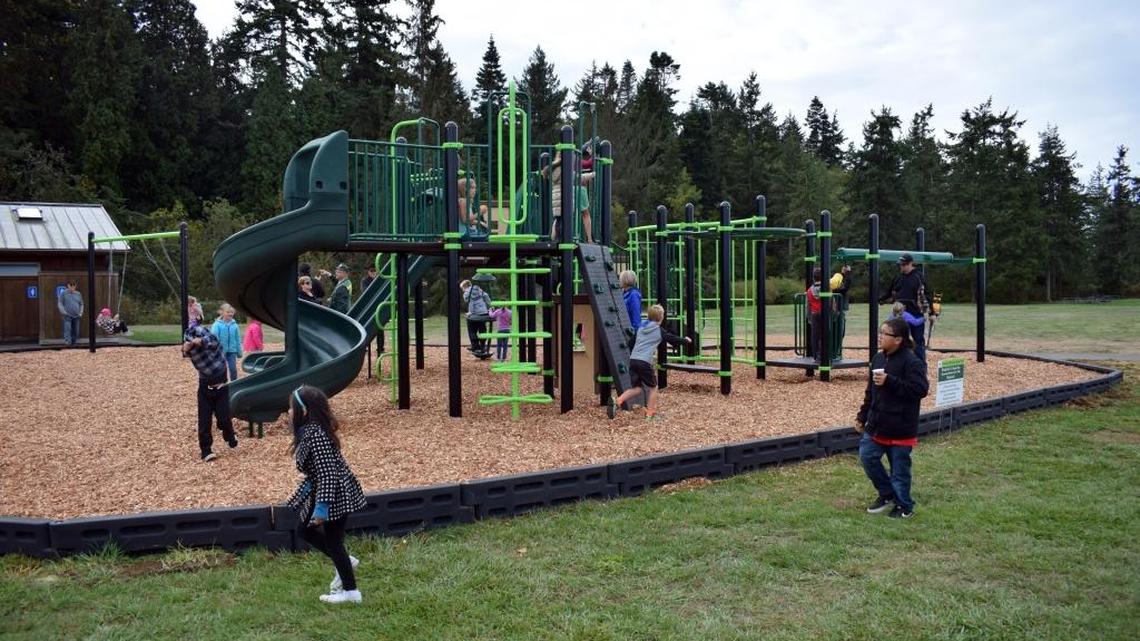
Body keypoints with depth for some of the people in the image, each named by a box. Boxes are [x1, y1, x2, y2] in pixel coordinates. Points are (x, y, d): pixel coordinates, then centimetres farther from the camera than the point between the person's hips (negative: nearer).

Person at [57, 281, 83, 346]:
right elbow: (60, 303, 2)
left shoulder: (78, 294, 13)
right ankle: (68, 342, -30)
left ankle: (73, 343, 14)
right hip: (67, 316, -4)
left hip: (76, 316, 4)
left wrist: (81, 313, 7)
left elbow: (81, 304, 20)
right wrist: (64, 312, -10)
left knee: (76, 331, 4)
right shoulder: (64, 293, 3)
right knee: (67, 329, -19)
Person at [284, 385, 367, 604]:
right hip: (321, 490, 10)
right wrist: (301, 495, 23)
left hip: (335, 494, -10)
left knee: (332, 540, 3)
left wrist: (322, 506, -29)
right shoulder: (311, 430, 4)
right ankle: (346, 562, 29)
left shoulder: (316, 435, -27)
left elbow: (327, 472, -29)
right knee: (306, 530, 19)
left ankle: (350, 591, 16)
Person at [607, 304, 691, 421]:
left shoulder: (641, 328, 20)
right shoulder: (659, 330, 3)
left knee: (636, 388, 11)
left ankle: (617, 401, -12)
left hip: (633, 360, 5)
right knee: (653, 387, 14)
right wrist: (686, 340, 32)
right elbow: (673, 339, 14)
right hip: (645, 362, -5)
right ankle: (650, 413, 15)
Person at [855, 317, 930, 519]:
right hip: (877, 424, 7)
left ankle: (904, 506, 22)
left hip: (901, 428, -7)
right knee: (867, 457, 4)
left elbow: (920, 389, -26)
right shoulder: (878, 358, 8)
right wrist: (862, 416, 15)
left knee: (899, 468, 3)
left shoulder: (911, 361, -16)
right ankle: (887, 494, 23)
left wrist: (889, 381, -28)